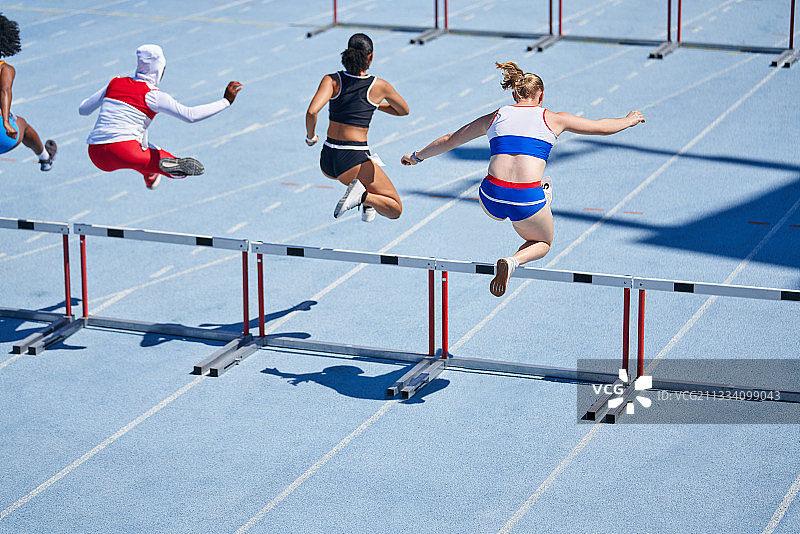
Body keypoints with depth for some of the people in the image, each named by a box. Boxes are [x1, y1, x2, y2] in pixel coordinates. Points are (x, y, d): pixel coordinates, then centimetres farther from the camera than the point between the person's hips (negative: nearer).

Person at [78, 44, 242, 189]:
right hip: (123, 152, -6)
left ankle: (149, 177, 45)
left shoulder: (115, 83, 12)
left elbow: (83, 109, 18)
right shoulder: (153, 95, -4)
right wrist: (226, 101, -6)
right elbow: (190, 115, -11)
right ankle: (170, 164, -31)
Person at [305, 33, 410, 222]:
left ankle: (367, 206, 16)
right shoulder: (380, 86, -2)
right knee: (395, 210, 6)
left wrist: (310, 137, 1)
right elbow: (403, 111, 17)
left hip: (327, 162, 4)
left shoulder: (332, 80, -2)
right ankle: (364, 195, -21)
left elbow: (312, 112, -17)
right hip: (354, 162, -4)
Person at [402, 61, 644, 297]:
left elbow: (449, 140, 28)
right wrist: (628, 120, 44)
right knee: (543, 243, 23)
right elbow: (603, 127, 23)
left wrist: (417, 156, 43)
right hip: (527, 200, -4)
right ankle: (512, 261, -6)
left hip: (492, 197, 4)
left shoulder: (495, 117, 16)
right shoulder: (552, 119, 12)